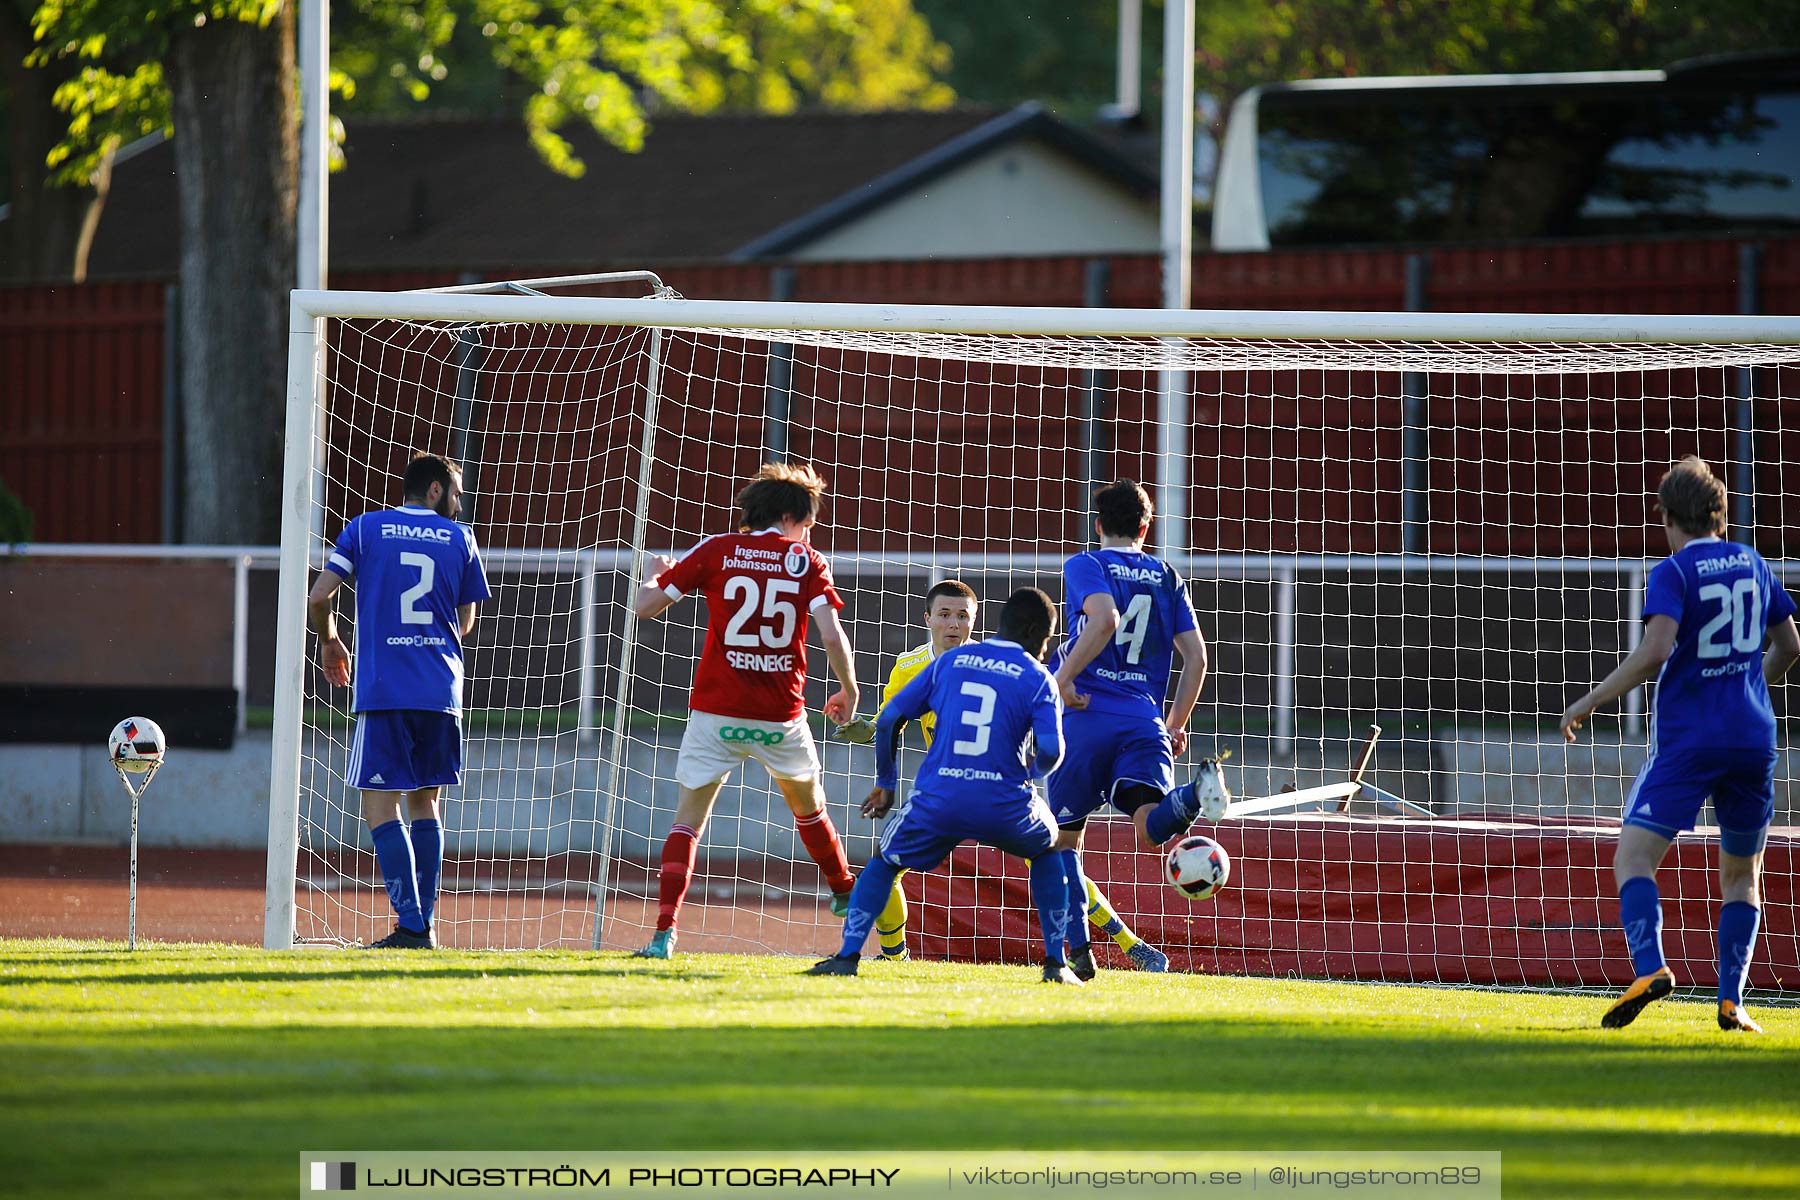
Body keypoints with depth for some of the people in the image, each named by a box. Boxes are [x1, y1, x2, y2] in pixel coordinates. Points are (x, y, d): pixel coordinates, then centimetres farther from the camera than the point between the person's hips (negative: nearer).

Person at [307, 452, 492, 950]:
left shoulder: (366, 528, 4)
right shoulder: (460, 539, 9)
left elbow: (318, 598, -2)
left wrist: (329, 640, 19)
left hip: (383, 689, -3)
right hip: (442, 693, 3)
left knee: (381, 806, -3)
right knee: (424, 803, 15)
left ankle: (411, 925, -14)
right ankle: (424, 923, 12)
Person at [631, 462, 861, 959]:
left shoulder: (715, 551, 2)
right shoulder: (807, 561, 2)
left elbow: (646, 606, 2)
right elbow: (832, 636, -8)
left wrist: (656, 575, 24)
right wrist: (848, 692, 8)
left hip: (716, 712, -1)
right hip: (781, 714, 1)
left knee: (688, 820, 3)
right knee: (808, 804, 28)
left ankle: (664, 932, -12)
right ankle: (845, 894, 44)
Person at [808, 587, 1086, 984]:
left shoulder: (949, 661, 13)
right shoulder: (1038, 679, 4)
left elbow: (888, 720, 11)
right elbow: (1050, 752, -8)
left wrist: (885, 783, 24)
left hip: (937, 801, 1)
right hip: (1004, 806, -1)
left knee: (885, 862, 26)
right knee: (1049, 848, 30)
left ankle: (848, 955, 7)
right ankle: (1055, 963, 20)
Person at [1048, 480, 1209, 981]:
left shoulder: (1085, 566, 5)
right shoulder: (1167, 577, 18)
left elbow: (1104, 620, -17)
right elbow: (1195, 657, 13)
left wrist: (1063, 677, -11)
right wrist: (1176, 725, 22)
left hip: (1088, 715, -3)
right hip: (1145, 722, 3)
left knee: (1063, 834, 11)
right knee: (1152, 822, -17)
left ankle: (1078, 952, 5)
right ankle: (1195, 795, -51)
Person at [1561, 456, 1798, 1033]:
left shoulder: (1672, 573, -6)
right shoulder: (1752, 565, 11)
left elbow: (1654, 652, -19)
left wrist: (1590, 701, -10)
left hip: (1686, 741, -5)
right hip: (1753, 737, 5)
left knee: (1633, 855, -6)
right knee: (1742, 873, 16)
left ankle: (1649, 968, -30)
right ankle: (1731, 1001, 5)